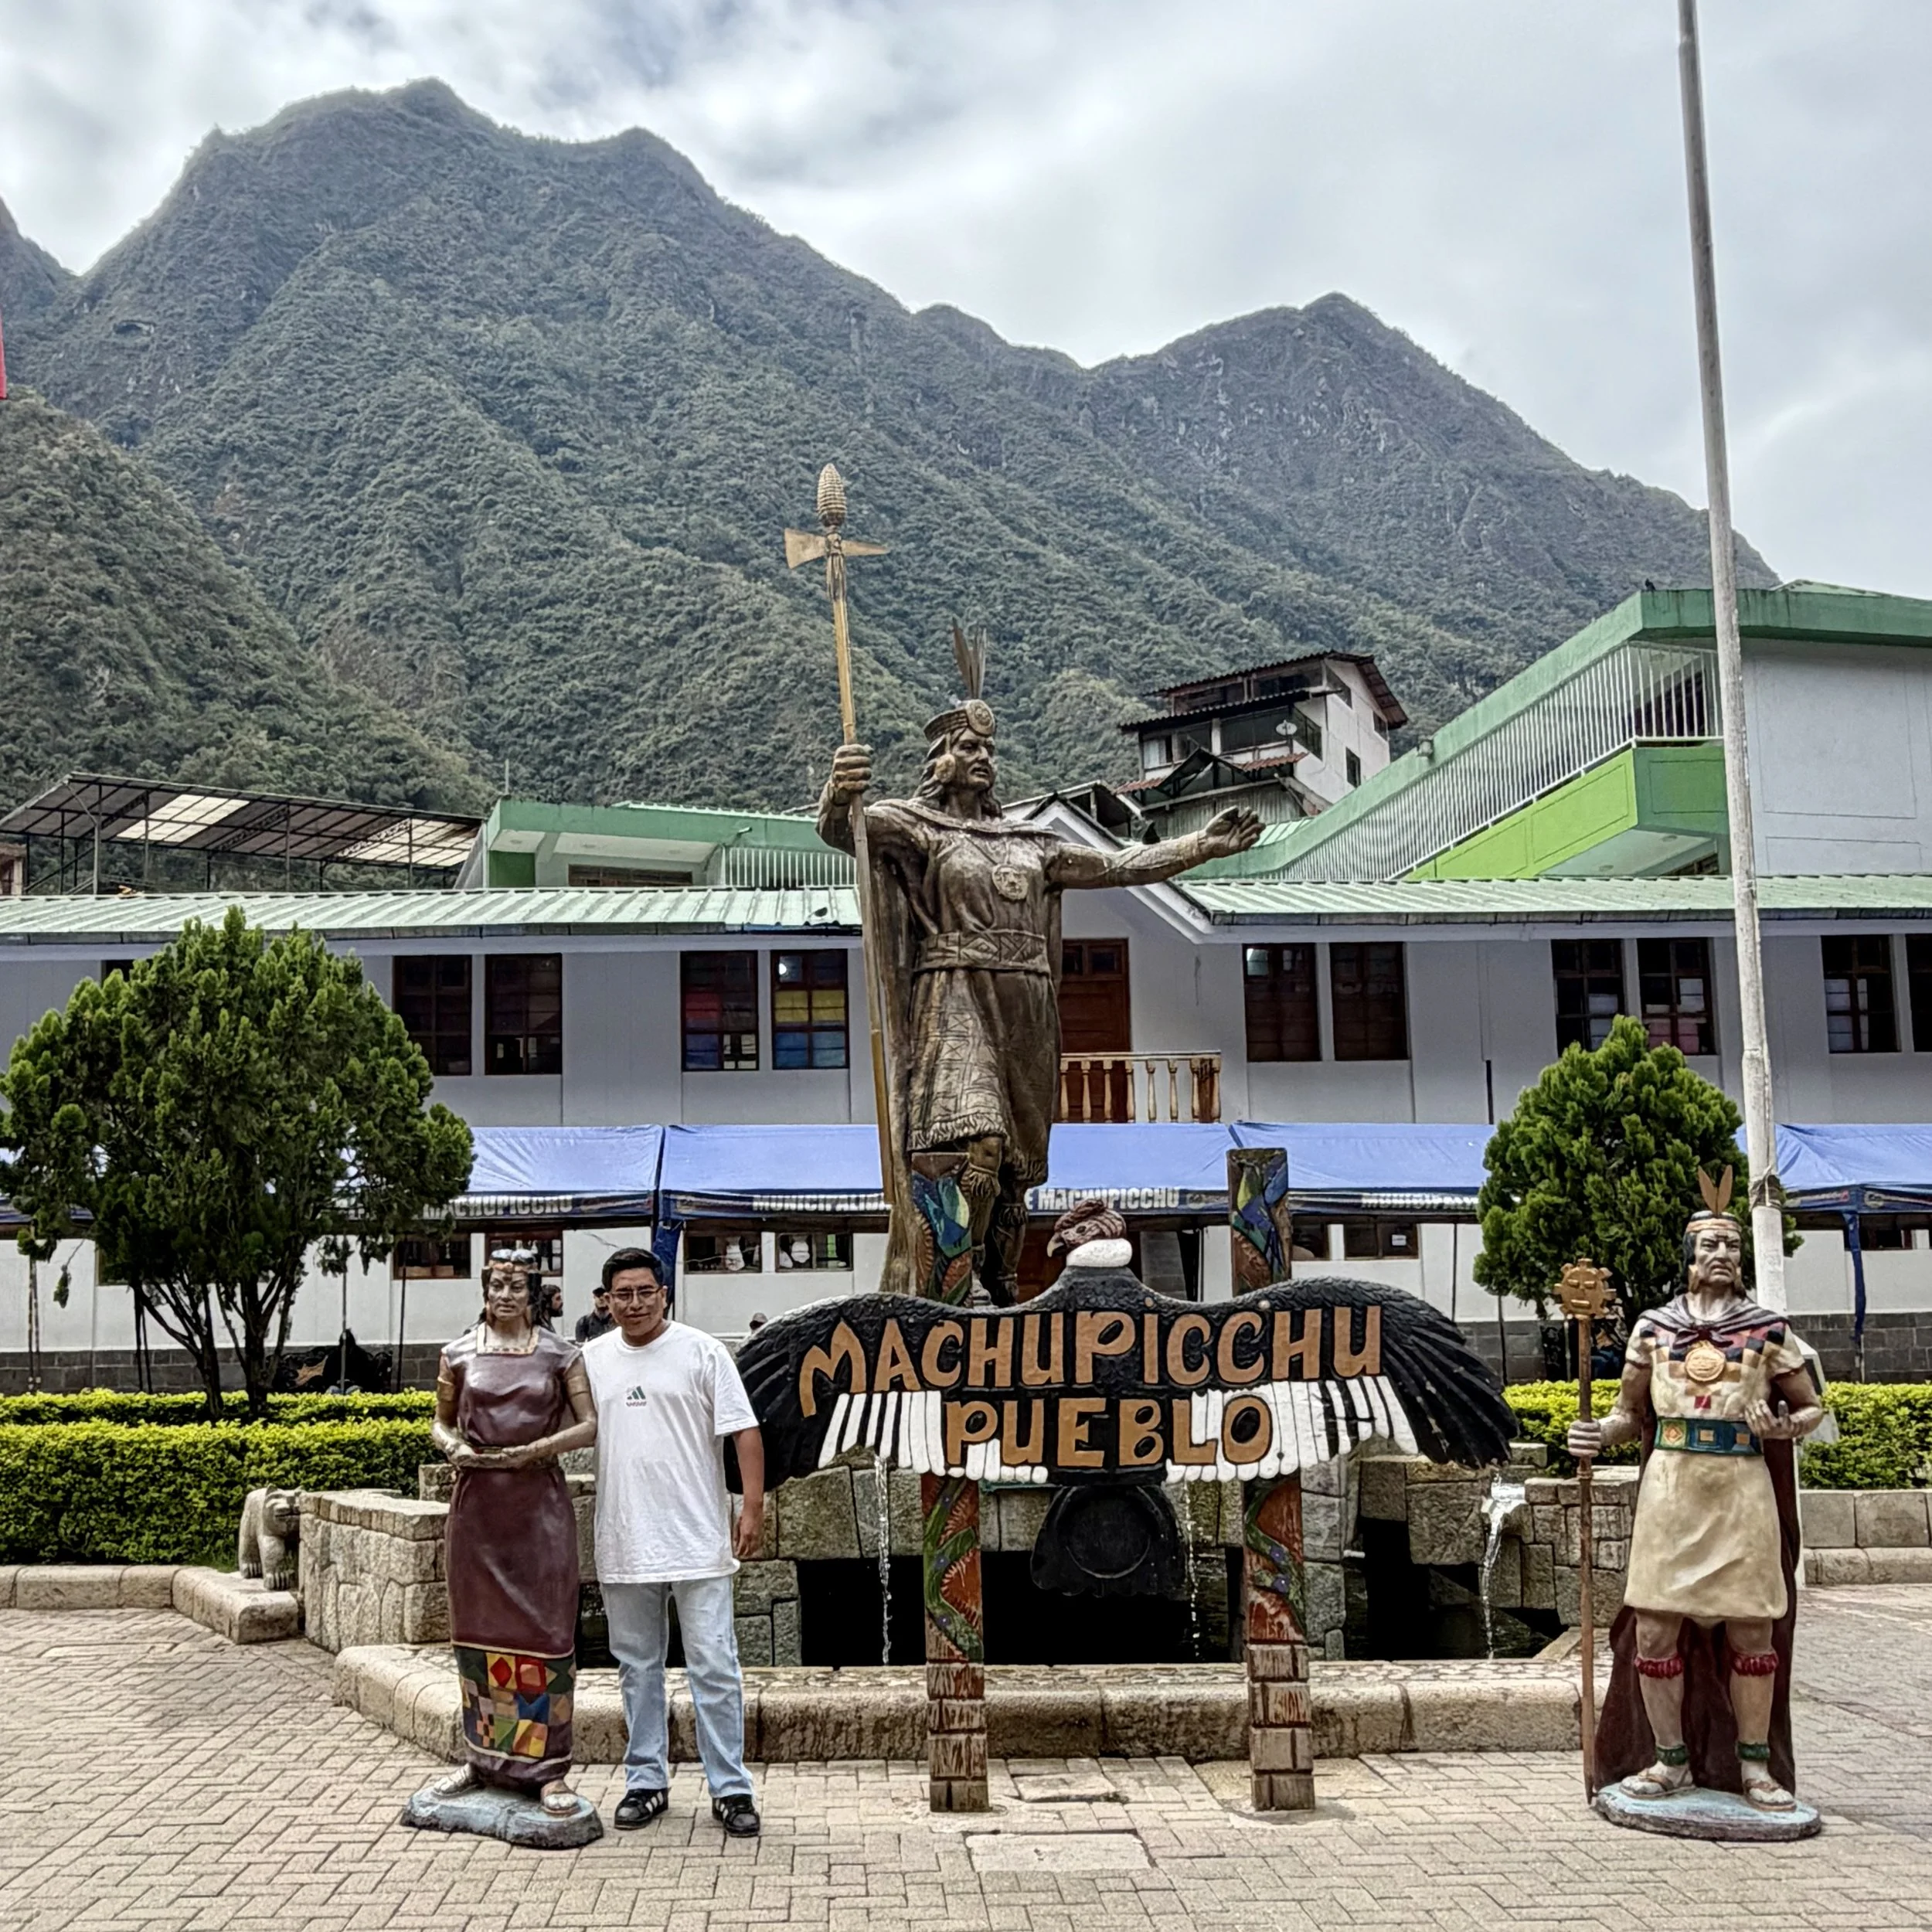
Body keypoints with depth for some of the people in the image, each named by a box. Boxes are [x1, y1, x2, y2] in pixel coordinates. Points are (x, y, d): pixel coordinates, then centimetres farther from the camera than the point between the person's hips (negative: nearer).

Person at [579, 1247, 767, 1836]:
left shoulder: (701, 1352, -4)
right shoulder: (592, 1360, 8)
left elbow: (744, 1430, -7)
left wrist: (753, 1506, -14)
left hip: (697, 1541, -4)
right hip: (624, 1544, 4)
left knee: (714, 1669, -2)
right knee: (637, 1668, 13)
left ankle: (730, 1789, 6)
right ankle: (645, 1782, 25)